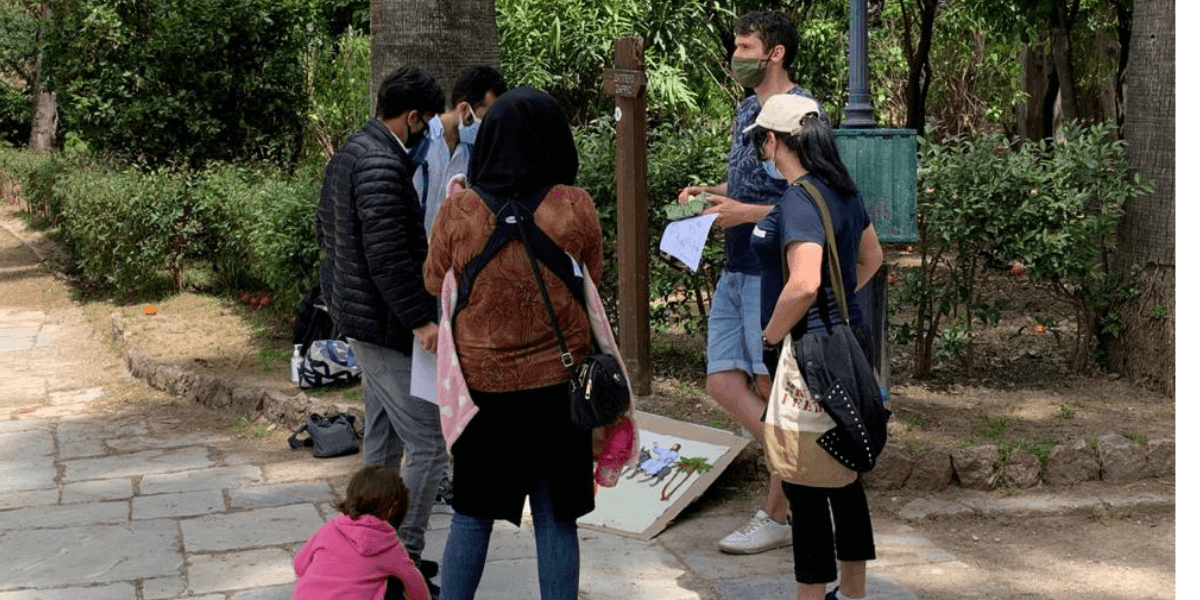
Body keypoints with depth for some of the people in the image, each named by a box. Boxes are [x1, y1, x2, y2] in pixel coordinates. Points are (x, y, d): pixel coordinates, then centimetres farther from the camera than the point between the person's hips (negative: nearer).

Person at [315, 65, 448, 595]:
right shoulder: (382, 164, -20)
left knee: (382, 439, 18)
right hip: (386, 322, -11)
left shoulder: (350, 153, 13)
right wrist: (421, 321, -27)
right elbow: (388, 255, -27)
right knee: (429, 444, -7)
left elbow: (325, 230, 23)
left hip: (357, 313, 11)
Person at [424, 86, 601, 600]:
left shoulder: (458, 213, -12)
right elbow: (593, 284, 3)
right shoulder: (576, 209, -11)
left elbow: (434, 289, 3)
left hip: (480, 384, 0)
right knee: (555, 519, 10)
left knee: (471, 515, 15)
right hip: (558, 384, 0)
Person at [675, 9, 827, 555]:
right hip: (736, 270, 9)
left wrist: (748, 213, -21)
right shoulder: (748, 110, 15)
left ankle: (777, 518, 12)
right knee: (723, 383, 6)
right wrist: (710, 193, 9)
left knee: (774, 392, -1)